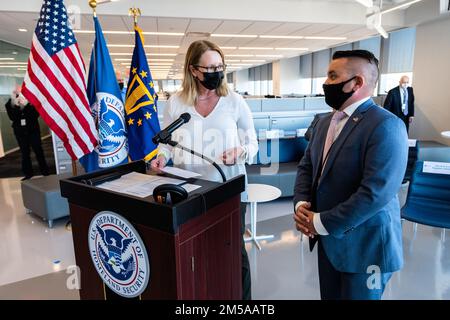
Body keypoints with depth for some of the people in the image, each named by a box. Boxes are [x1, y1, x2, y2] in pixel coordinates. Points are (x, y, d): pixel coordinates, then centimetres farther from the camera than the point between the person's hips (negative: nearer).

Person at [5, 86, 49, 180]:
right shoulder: (10, 104, 2)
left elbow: (36, 114, -16)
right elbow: (12, 117, -11)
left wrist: (26, 105, -24)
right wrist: (14, 105, -22)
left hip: (33, 130, -2)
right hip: (20, 132, 2)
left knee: (38, 150, 4)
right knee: (25, 153, 6)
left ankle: (44, 171, 13)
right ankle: (28, 173, 13)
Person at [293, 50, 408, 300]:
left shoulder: (385, 125, -19)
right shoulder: (325, 122, 8)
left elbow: (375, 192, -26)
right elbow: (307, 166, 10)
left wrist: (321, 223, -20)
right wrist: (301, 204, -7)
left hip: (364, 246, -7)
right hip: (327, 239, 7)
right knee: (329, 295, 21)